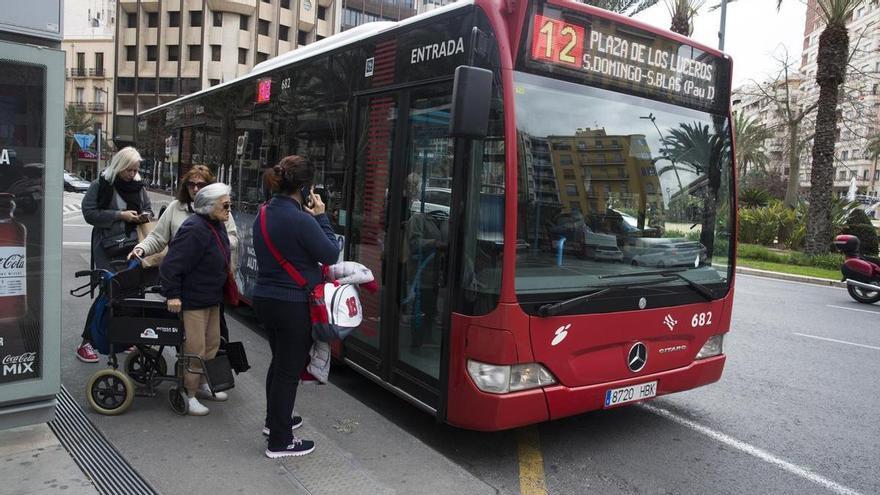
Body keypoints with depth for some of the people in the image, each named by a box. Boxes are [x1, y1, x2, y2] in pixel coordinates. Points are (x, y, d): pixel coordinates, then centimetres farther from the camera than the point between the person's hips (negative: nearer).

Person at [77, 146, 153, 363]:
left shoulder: (138, 187, 12)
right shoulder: (101, 185, -3)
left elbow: (148, 210, 23)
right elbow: (89, 213, -10)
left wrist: (145, 216, 0)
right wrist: (120, 215, -16)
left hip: (133, 247, 5)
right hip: (108, 249, -5)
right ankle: (87, 343, 6)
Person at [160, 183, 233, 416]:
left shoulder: (217, 225, 7)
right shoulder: (195, 230, -24)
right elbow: (171, 265, -25)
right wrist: (173, 295, -23)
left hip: (212, 298, 10)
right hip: (192, 299, -10)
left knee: (212, 344, 19)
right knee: (195, 349, -2)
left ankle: (201, 384, 36)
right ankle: (188, 395, 13)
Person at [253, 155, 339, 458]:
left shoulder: (264, 214, 4)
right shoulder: (300, 220, -24)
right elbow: (331, 254, -14)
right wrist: (321, 217, -6)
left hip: (265, 298, 9)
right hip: (294, 305, -9)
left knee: (279, 361, 25)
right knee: (289, 370, 4)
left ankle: (275, 421, 42)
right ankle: (279, 441, 16)